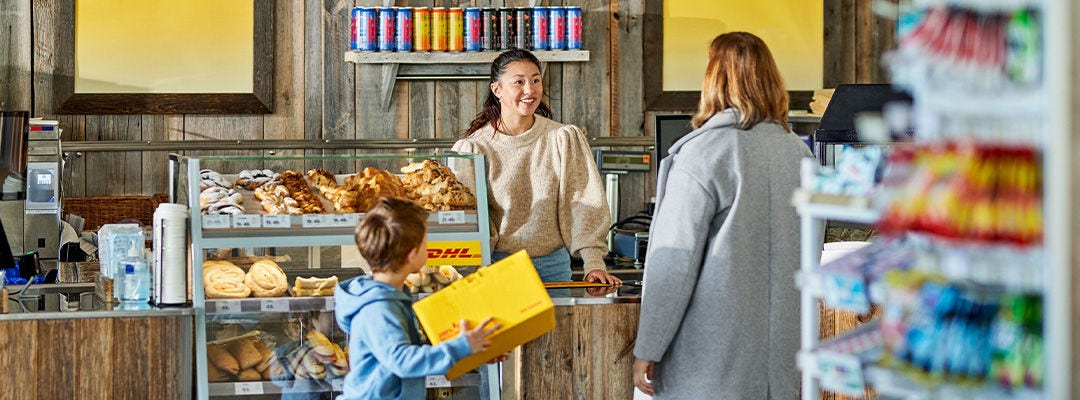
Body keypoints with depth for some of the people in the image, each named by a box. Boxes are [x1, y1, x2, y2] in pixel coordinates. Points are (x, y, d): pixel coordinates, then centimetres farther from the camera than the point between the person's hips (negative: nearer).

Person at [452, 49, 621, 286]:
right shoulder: (474, 147, -2)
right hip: (497, 265, -1)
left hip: (553, 265, 1)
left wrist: (594, 263, -14)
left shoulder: (565, 139, 2)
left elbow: (585, 207, -3)